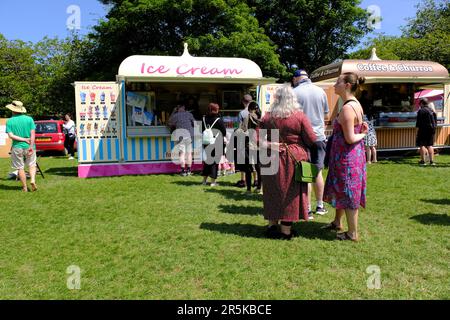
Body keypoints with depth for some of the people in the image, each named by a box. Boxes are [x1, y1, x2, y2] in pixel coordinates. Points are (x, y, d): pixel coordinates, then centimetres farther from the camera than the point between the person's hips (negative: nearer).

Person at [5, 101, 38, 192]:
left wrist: (24, 139, -9)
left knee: (20, 168, 9)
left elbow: (11, 135, -12)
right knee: (32, 165, 14)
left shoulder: (9, 121, -3)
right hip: (29, 146, 1)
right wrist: (31, 146, -10)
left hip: (17, 147, 0)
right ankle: (33, 180, -10)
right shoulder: (29, 119, -2)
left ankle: (25, 187, 13)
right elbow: (32, 134, -9)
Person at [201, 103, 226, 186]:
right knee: (215, 161, 3)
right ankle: (213, 181, 5)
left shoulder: (204, 119, 1)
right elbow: (224, 132, -6)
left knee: (207, 160, 16)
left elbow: (202, 131, 7)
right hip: (217, 144, -4)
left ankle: (204, 180, 22)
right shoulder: (218, 120, -12)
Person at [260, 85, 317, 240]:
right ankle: (286, 230, 15)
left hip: (272, 159, 3)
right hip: (293, 159, -3)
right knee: (290, 194, 7)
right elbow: (311, 141, -5)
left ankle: (272, 226, 25)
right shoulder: (300, 116, -9)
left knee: (273, 192, 14)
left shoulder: (267, 117, 0)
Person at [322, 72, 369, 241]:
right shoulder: (356, 104, 9)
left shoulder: (347, 108, -22)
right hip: (355, 153, 10)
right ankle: (337, 222, 39)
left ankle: (353, 233, 17)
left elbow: (350, 138, -24)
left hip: (346, 156, -10)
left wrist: (362, 134, -7)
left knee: (348, 194, 3)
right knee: (341, 190, 22)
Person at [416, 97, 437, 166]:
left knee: (422, 145, -1)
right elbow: (435, 121, 15)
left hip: (423, 129, -7)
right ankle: (432, 161, 9)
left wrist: (417, 128, -6)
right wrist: (433, 128, 21)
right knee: (430, 145, 11)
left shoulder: (421, 111, -9)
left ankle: (423, 161, -2)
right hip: (432, 130, 7)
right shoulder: (432, 111, 13)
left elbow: (418, 121, -13)